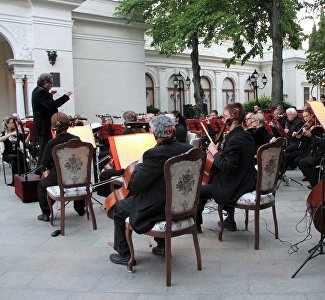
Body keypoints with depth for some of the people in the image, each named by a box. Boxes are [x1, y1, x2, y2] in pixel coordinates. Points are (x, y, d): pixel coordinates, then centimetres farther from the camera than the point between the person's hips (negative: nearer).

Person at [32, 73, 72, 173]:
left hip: (42, 125, 11)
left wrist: (49, 95, 13)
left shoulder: (37, 90, 14)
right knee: (46, 147, -5)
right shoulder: (41, 92, -19)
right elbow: (52, 105, -29)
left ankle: (40, 168, 25)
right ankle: (41, 169, 1)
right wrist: (65, 96, -25)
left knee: (44, 147, 17)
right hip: (45, 126, -11)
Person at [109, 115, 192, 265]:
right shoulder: (188, 149, -6)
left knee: (119, 208, 16)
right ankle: (162, 246, 40)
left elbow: (135, 186, -19)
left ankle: (124, 254, 24)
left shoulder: (154, 154, -25)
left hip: (156, 210, -7)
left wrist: (139, 165, -2)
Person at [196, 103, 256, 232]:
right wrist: (219, 152, 8)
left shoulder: (234, 140, -24)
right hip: (248, 183, 10)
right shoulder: (247, 136, 5)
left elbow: (226, 167, -27)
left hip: (235, 189, -10)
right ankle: (230, 219, 36)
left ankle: (196, 224, 22)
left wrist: (215, 152, -17)